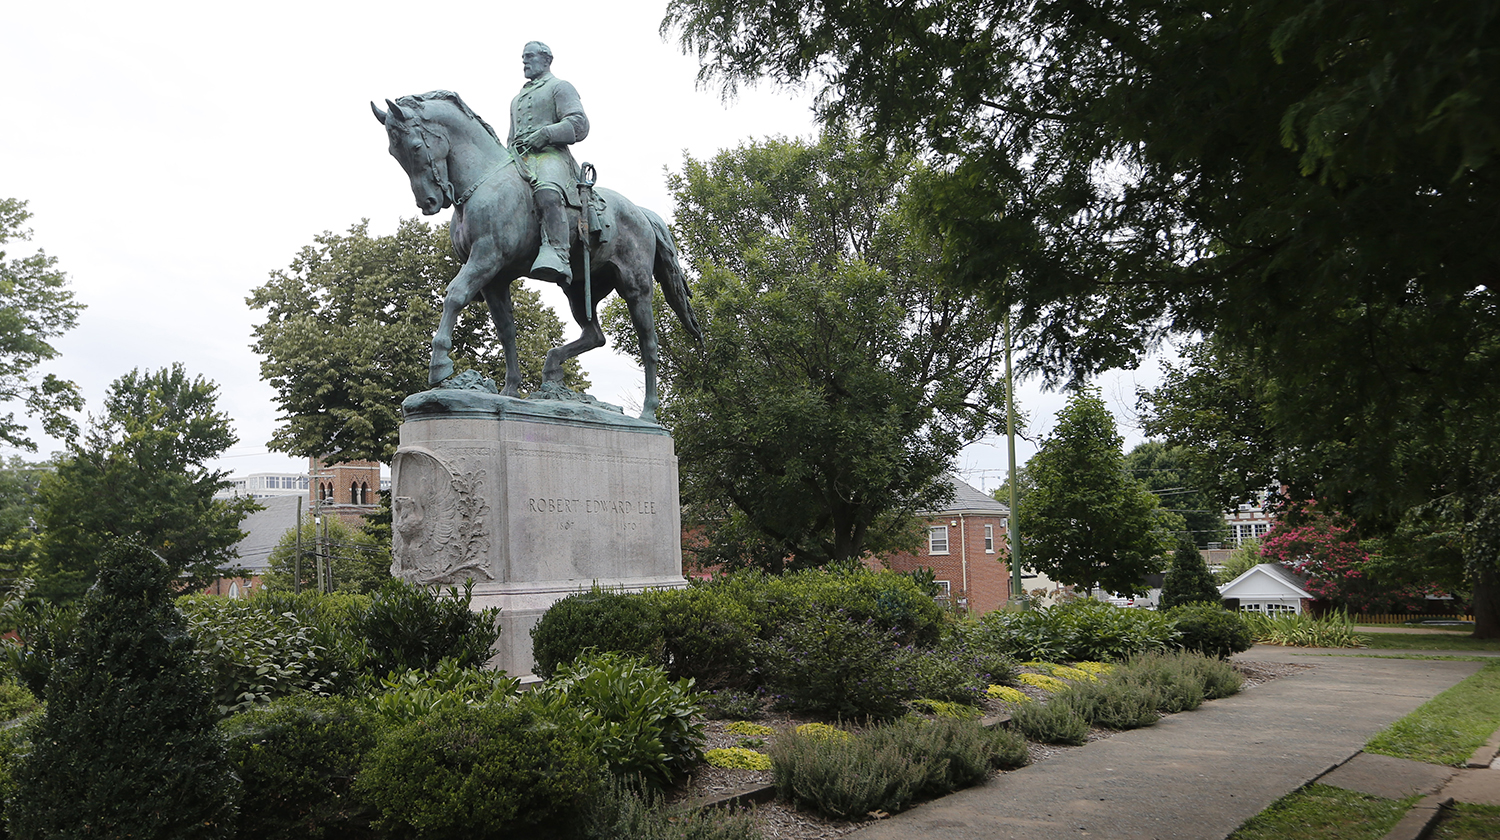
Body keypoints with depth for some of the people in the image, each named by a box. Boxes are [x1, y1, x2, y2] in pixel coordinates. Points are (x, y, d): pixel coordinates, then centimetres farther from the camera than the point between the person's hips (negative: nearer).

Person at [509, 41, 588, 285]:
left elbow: (579, 125, -1)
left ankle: (556, 256, -58)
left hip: (551, 155, -8)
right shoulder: (517, 99, 37)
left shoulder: (559, 87, 14)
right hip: (520, 159, 8)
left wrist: (545, 134, -14)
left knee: (548, 192, -40)